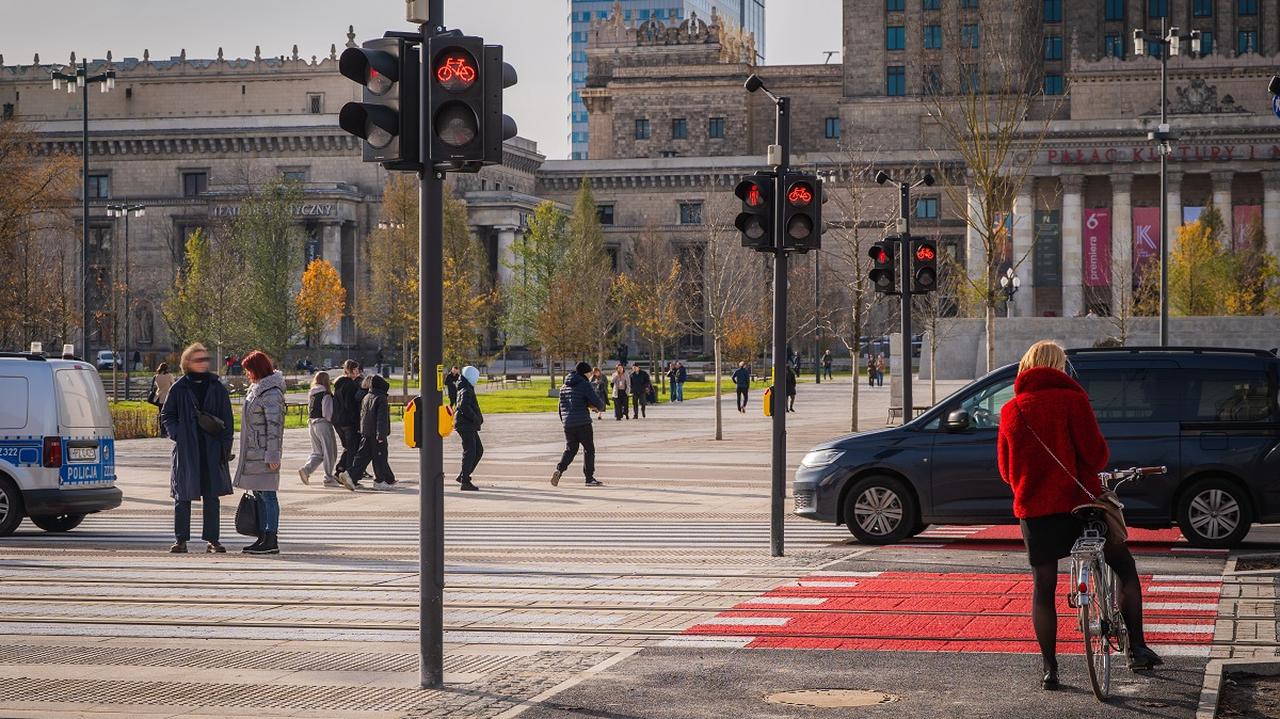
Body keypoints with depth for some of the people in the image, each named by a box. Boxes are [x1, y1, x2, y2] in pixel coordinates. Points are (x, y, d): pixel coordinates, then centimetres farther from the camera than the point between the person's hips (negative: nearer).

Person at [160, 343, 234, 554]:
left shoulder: (217, 388, 7)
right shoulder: (179, 388, 2)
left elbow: (227, 420, 8)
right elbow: (166, 416, 9)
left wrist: (226, 446, 0)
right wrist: (176, 434, -7)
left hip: (212, 451, 2)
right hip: (186, 450, -1)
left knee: (212, 496, 5)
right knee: (183, 496, 1)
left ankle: (212, 539, 11)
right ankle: (180, 539, 7)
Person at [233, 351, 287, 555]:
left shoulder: (271, 393, -15)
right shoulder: (257, 389, 16)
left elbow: (275, 425, -19)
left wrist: (272, 455, -21)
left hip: (264, 453, -10)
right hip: (253, 453, 10)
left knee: (267, 495, -7)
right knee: (259, 496, 12)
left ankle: (271, 540, -6)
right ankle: (262, 538, 17)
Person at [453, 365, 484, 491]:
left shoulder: (463, 390, 17)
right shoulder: (466, 391, -15)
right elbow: (464, 406, -29)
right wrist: (476, 418, -23)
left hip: (469, 426, 10)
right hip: (465, 425, -10)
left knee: (479, 450, 14)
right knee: (470, 452, -9)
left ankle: (462, 476, 17)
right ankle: (465, 482, -9)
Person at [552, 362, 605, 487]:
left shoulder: (564, 387, 14)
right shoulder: (584, 385, -8)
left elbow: (561, 405, 20)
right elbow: (595, 401, -14)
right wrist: (601, 406, 9)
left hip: (567, 423, 6)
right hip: (583, 423, -6)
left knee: (570, 449, 12)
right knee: (589, 449, 5)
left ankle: (559, 470, -11)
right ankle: (589, 478, 7)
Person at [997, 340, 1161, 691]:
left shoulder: (1011, 410, 5)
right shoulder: (1071, 399, -7)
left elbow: (1006, 469, 12)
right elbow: (1095, 452, -12)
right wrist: (1095, 466, 10)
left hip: (1033, 508, 3)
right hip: (1079, 500, -3)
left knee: (1043, 588, 10)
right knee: (1124, 565, 14)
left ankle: (1050, 670, 7)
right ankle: (1137, 648, 6)